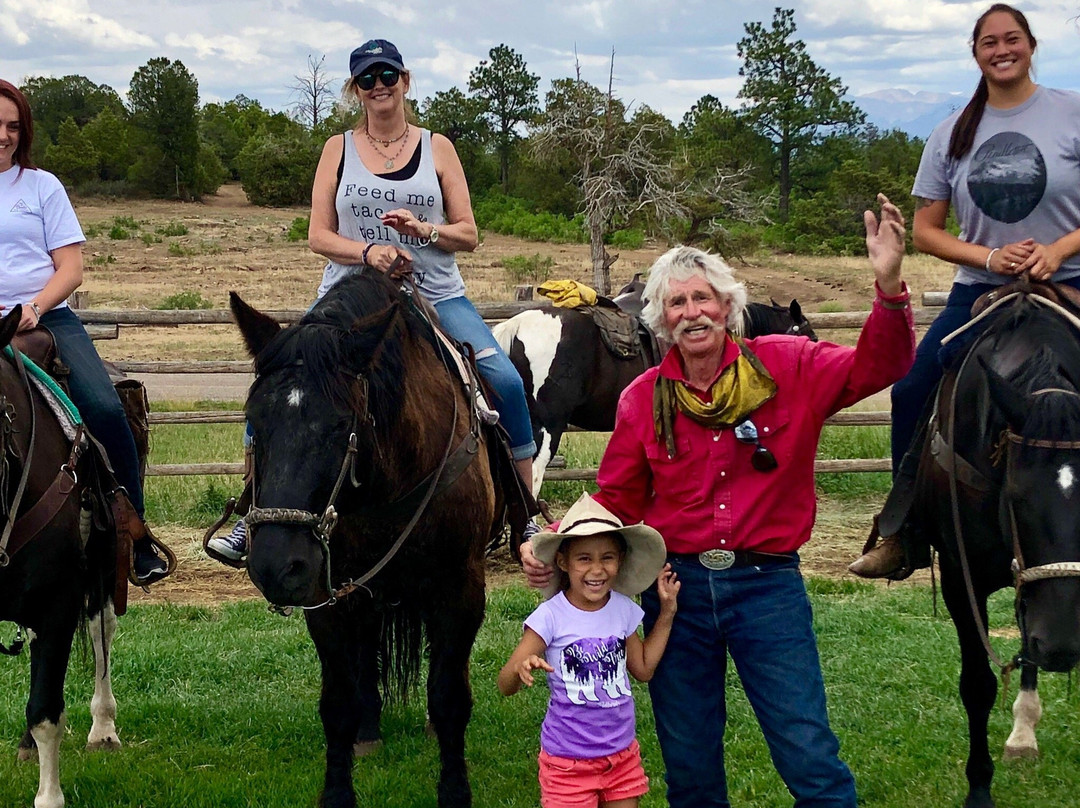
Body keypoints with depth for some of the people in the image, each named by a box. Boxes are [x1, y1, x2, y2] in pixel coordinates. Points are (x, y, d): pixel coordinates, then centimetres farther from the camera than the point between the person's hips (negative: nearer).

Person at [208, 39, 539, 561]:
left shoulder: (437, 149, 7)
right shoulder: (339, 150, 7)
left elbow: (469, 235, 4)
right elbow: (318, 236, 1)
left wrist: (423, 229, -15)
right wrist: (369, 251, -17)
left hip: (435, 295, 0)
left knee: (505, 380, -18)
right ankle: (251, 520, 1)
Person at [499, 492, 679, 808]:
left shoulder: (624, 609, 0)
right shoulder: (551, 616, -15)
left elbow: (643, 668, 14)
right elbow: (505, 686, -14)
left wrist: (667, 610, 10)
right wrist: (521, 668, -37)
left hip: (622, 752, 5)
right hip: (568, 758, -4)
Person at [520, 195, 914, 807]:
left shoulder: (788, 368, -3)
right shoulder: (644, 399, 2)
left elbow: (877, 367, -15)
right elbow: (617, 501, 7)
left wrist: (889, 286, -33)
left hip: (766, 582, -2)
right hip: (677, 584, 2)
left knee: (811, 758, -3)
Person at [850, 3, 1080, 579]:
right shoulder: (952, 136, 8)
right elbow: (926, 230, 6)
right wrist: (991, 257, -10)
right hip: (980, 291, 3)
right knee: (911, 391, -10)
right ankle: (905, 534, 1)